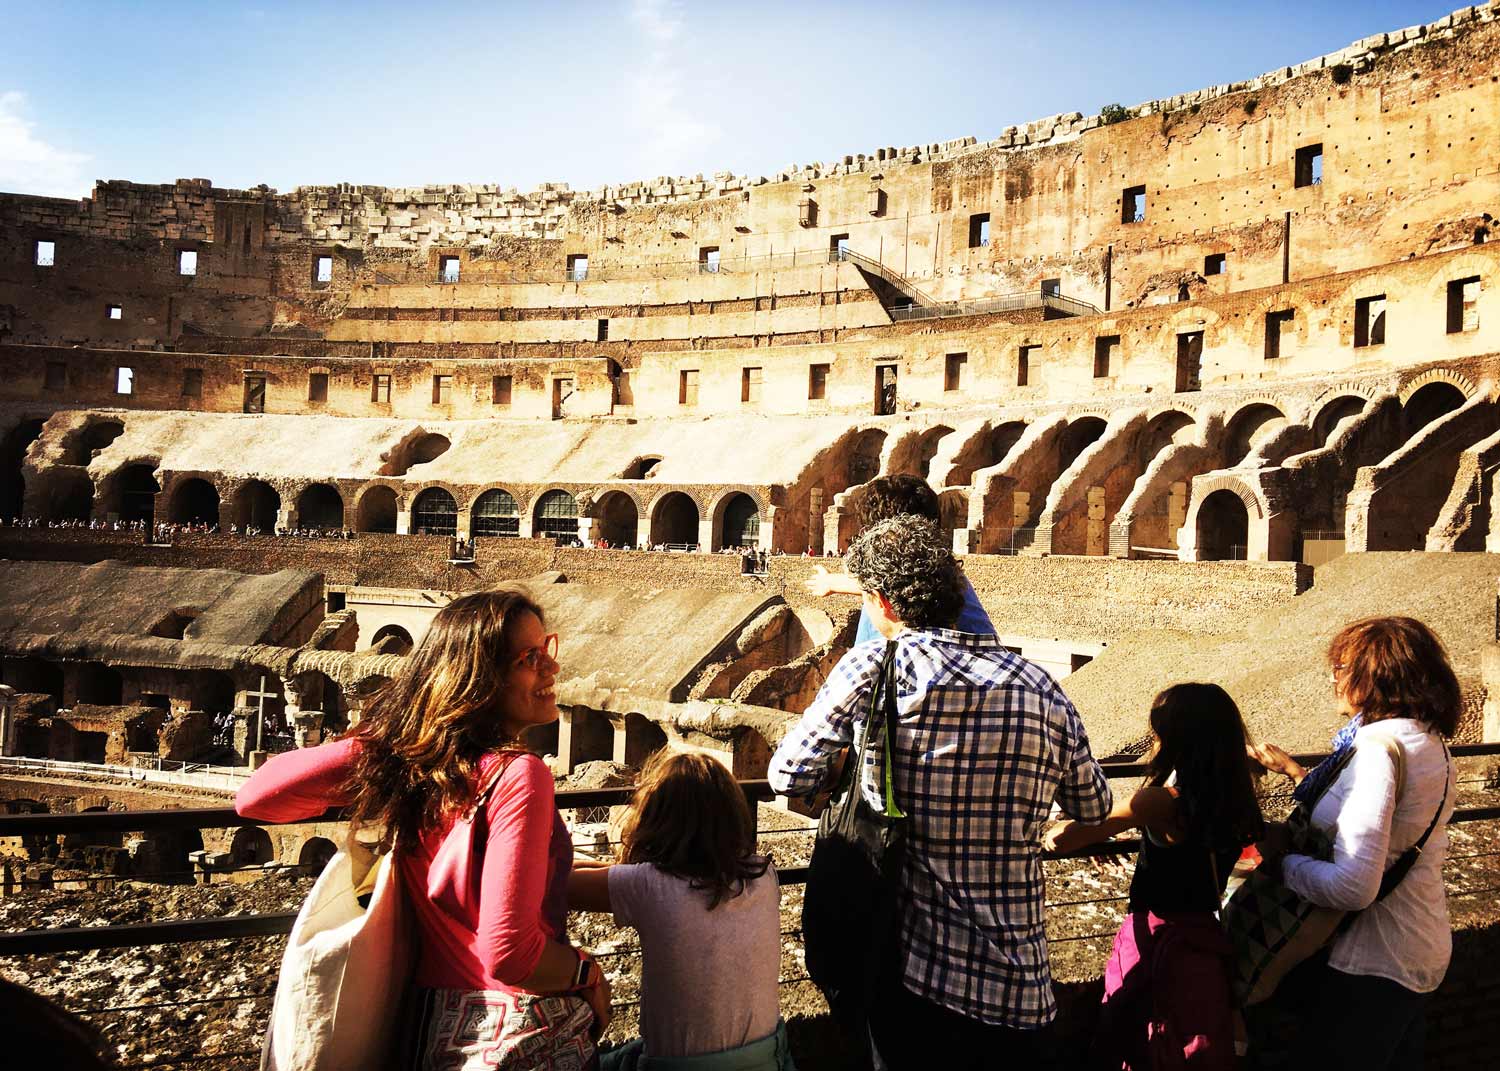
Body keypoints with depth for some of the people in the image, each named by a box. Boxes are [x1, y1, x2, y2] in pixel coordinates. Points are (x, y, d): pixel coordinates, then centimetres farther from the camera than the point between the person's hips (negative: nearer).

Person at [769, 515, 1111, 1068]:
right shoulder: (1041, 690, -4)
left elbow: (789, 775, -5)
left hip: (909, 977, -2)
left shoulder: (872, 668, -12)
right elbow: (1094, 807, 11)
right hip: (1019, 990, 2)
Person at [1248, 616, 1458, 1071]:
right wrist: (1293, 770, 15)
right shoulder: (1430, 742, 4)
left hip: (1373, 964, -9)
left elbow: (1352, 887, -33)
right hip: (1423, 952, 9)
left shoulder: (1379, 748, -26)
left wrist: (1282, 858, -18)